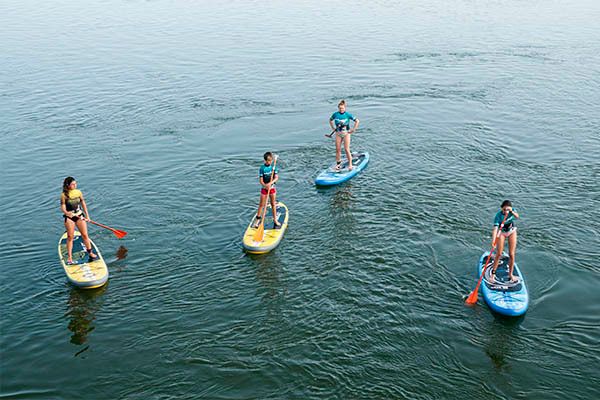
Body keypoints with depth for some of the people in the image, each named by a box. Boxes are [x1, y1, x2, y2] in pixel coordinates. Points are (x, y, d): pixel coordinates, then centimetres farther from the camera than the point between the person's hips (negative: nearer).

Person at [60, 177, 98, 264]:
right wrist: (66, 213, -34)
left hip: (80, 215, 3)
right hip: (69, 217, -3)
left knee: (85, 235, 3)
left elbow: (83, 203, 10)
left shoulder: (78, 192, -1)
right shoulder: (63, 195, -11)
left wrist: (87, 215, 12)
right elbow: (62, 207, -12)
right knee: (70, 237, 1)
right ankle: (69, 257, 8)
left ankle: (90, 253, 17)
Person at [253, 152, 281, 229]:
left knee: (273, 204, 11)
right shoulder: (262, 168, -11)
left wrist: (270, 183, -27)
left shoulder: (274, 167, -3)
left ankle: (275, 220, 21)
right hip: (264, 188, -2)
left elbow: (276, 178, -10)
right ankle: (258, 219, 15)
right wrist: (266, 186, -30)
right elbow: (261, 180, -12)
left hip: (272, 187, 2)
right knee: (261, 204, 3)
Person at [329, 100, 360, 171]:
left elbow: (357, 121, -1)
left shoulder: (348, 115, -8)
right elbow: (330, 120, 20)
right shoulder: (335, 114, 0)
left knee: (347, 149, -7)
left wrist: (353, 129, -3)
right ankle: (338, 164, 14)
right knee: (338, 149, 3)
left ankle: (350, 164, -1)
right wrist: (333, 128, 11)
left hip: (346, 133, -3)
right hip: (338, 133, 3)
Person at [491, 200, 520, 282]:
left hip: (512, 232, 2)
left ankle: (510, 274, 15)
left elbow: (517, 217, -40)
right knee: (499, 254, -4)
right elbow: (495, 229, -36)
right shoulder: (498, 215, -29)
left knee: (511, 254, 0)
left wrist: (512, 212, -59)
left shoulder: (513, 211, -20)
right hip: (501, 233, -2)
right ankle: (493, 273, 11)